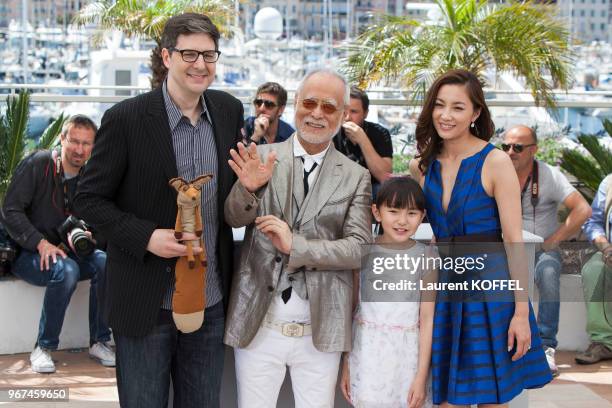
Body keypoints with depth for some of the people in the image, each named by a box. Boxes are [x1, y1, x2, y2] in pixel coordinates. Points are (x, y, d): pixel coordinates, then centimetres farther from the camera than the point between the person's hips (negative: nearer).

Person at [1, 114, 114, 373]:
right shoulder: (37, 165, -11)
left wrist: (83, 236, -11)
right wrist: (40, 243, -25)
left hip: (66, 252, 5)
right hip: (27, 253, -5)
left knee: (106, 262, -23)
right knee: (66, 270, -35)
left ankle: (99, 342, -10)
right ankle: (43, 348, -20)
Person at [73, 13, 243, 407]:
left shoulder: (230, 110, 2)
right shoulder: (126, 118, -12)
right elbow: (90, 198, -7)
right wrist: (146, 237, -20)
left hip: (211, 301, 4)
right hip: (146, 304, -4)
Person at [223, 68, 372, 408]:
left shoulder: (356, 177, 2)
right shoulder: (262, 158, 3)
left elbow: (359, 249, -5)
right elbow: (234, 218, -3)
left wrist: (295, 246, -18)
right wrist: (248, 188, -24)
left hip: (321, 330, 0)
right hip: (257, 325, 0)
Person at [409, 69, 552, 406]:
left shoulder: (495, 162, -10)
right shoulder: (421, 166, 5)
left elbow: (514, 240, -11)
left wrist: (522, 311, -14)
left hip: (492, 288, -4)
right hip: (444, 289, 4)